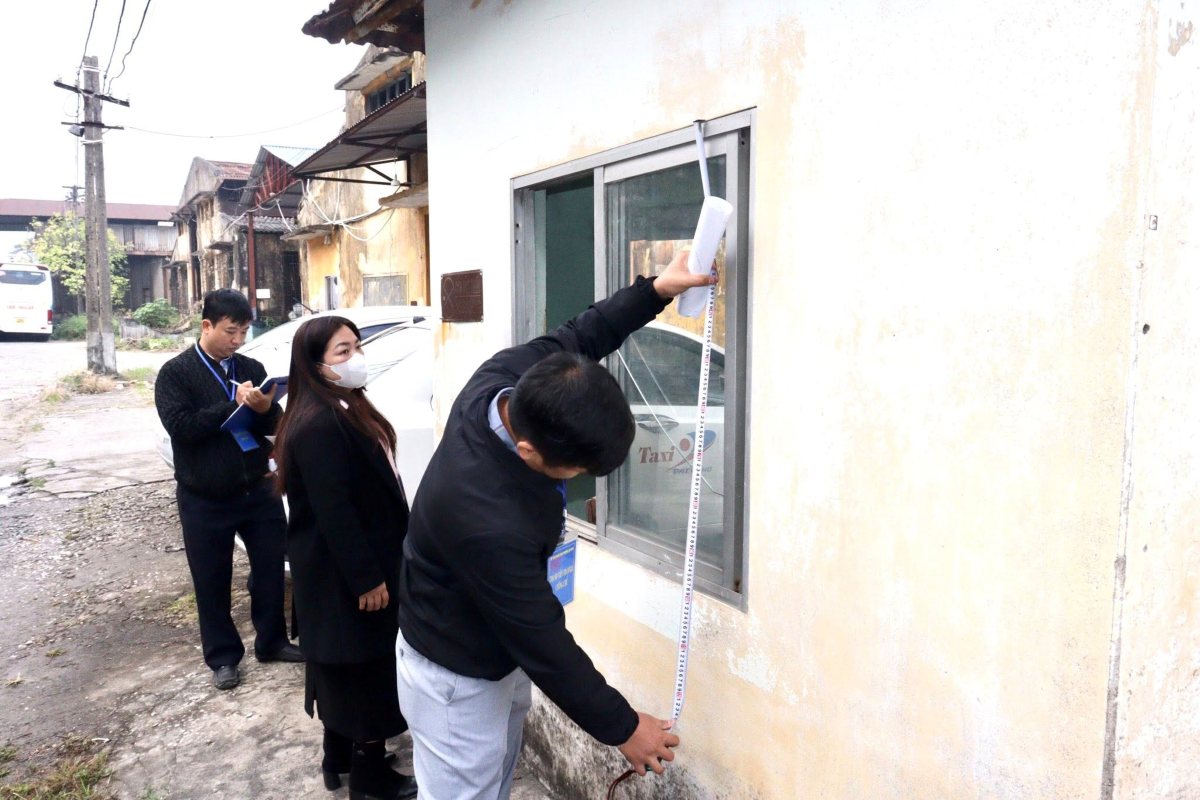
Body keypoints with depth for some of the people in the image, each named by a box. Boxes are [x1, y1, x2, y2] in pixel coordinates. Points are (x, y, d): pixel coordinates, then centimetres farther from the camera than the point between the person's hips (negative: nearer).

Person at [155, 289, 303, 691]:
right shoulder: (175, 372, -6)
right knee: (212, 581, 9)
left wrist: (265, 409, -19)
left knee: (271, 568, 12)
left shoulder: (252, 368, 6)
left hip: (258, 489, 4)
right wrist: (235, 405, -23)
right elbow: (180, 426, -20)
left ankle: (272, 641, 30)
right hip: (204, 500, -3)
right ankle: (223, 656, 25)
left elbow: (275, 425, 3)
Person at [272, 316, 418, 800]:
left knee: (345, 666, 21)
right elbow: (333, 511, -26)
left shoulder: (345, 410, 9)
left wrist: (373, 569, 19)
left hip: (344, 568, 10)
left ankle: (339, 758, 36)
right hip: (344, 572, -10)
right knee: (366, 666, 4)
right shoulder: (319, 424, -25)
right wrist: (367, 578, -21)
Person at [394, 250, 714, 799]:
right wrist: (622, 728, -15)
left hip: (496, 647, 8)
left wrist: (655, 290, -4)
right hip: (457, 677, -8)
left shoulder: (506, 379, -20)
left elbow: (571, 341, 2)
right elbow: (542, 643, -29)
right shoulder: (492, 523, -41)